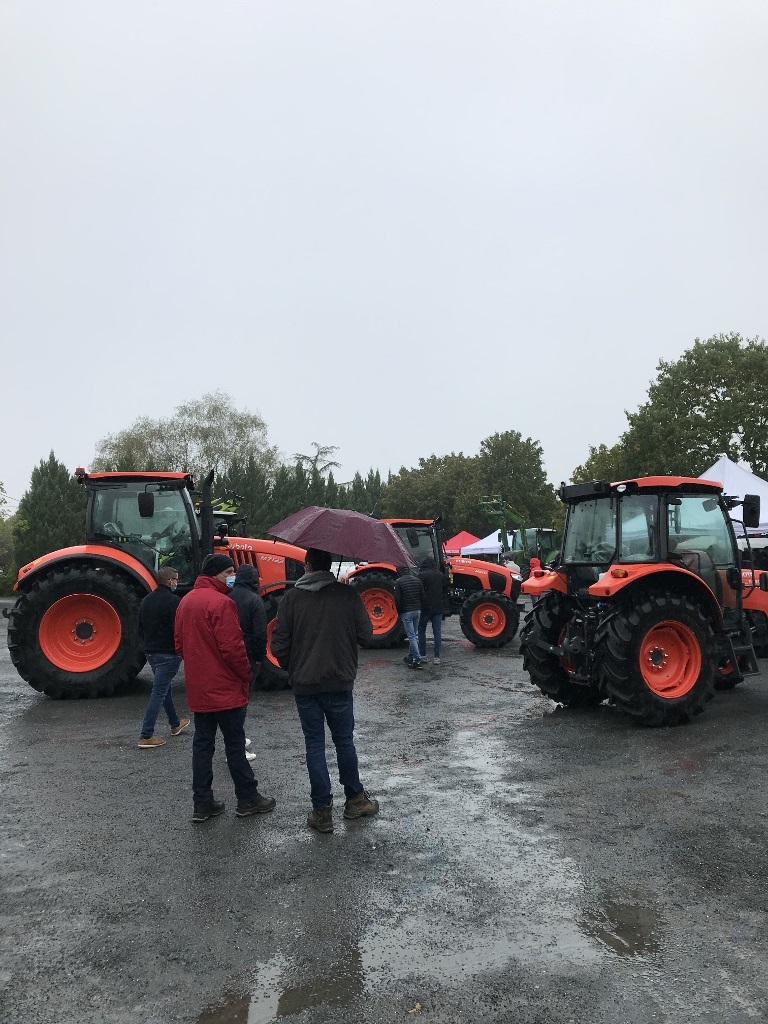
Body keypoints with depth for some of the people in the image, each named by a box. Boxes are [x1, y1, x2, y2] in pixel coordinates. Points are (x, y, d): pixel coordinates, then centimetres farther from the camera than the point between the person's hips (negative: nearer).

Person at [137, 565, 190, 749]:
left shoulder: (146, 601, 8)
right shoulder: (174, 601, -17)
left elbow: (140, 628, 16)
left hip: (151, 651, 9)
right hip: (168, 653, -9)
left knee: (164, 687, 21)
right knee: (159, 692, -4)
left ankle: (175, 724, 36)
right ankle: (146, 736, -3)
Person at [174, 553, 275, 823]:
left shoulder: (186, 601, 9)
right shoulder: (221, 602, -19)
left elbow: (180, 645, 15)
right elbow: (232, 647, -22)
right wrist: (247, 674, -8)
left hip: (198, 689, 8)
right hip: (225, 689, -8)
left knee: (202, 744, 12)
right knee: (235, 744, 4)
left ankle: (202, 804, 17)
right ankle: (247, 799, 16)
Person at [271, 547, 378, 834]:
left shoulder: (292, 598, -6)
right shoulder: (347, 594, -7)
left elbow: (278, 646, -7)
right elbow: (366, 633, -4)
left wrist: (292, 669, 11)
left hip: (304, 684, 0)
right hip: (340, 682, 0)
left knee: (314, 745, 9)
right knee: (344, 740, 16)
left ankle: (322, 811, 13)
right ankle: (355, 799, 28)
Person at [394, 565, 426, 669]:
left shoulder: (398, 582, -7)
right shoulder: (417, 580, 8)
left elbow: (397, 599, -12)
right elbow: (423, 597, 6)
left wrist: (399, 611, 1)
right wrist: (420, 608, 14)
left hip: (406, 612, -5)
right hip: (417, 611, 5)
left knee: (411, 636, -4)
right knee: (414, 635, 16)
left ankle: (417, 660, -8)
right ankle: (410, 657, 24)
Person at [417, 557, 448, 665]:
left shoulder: (421, 575, -9)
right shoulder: (441, 575, 7)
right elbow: (446, 589, 11)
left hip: (425, 607, -4)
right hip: (438, 607, 4)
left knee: (421, 630, 10)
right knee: (437, 632, 4)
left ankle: (422, 655, 9)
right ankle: (437, 657, 2)